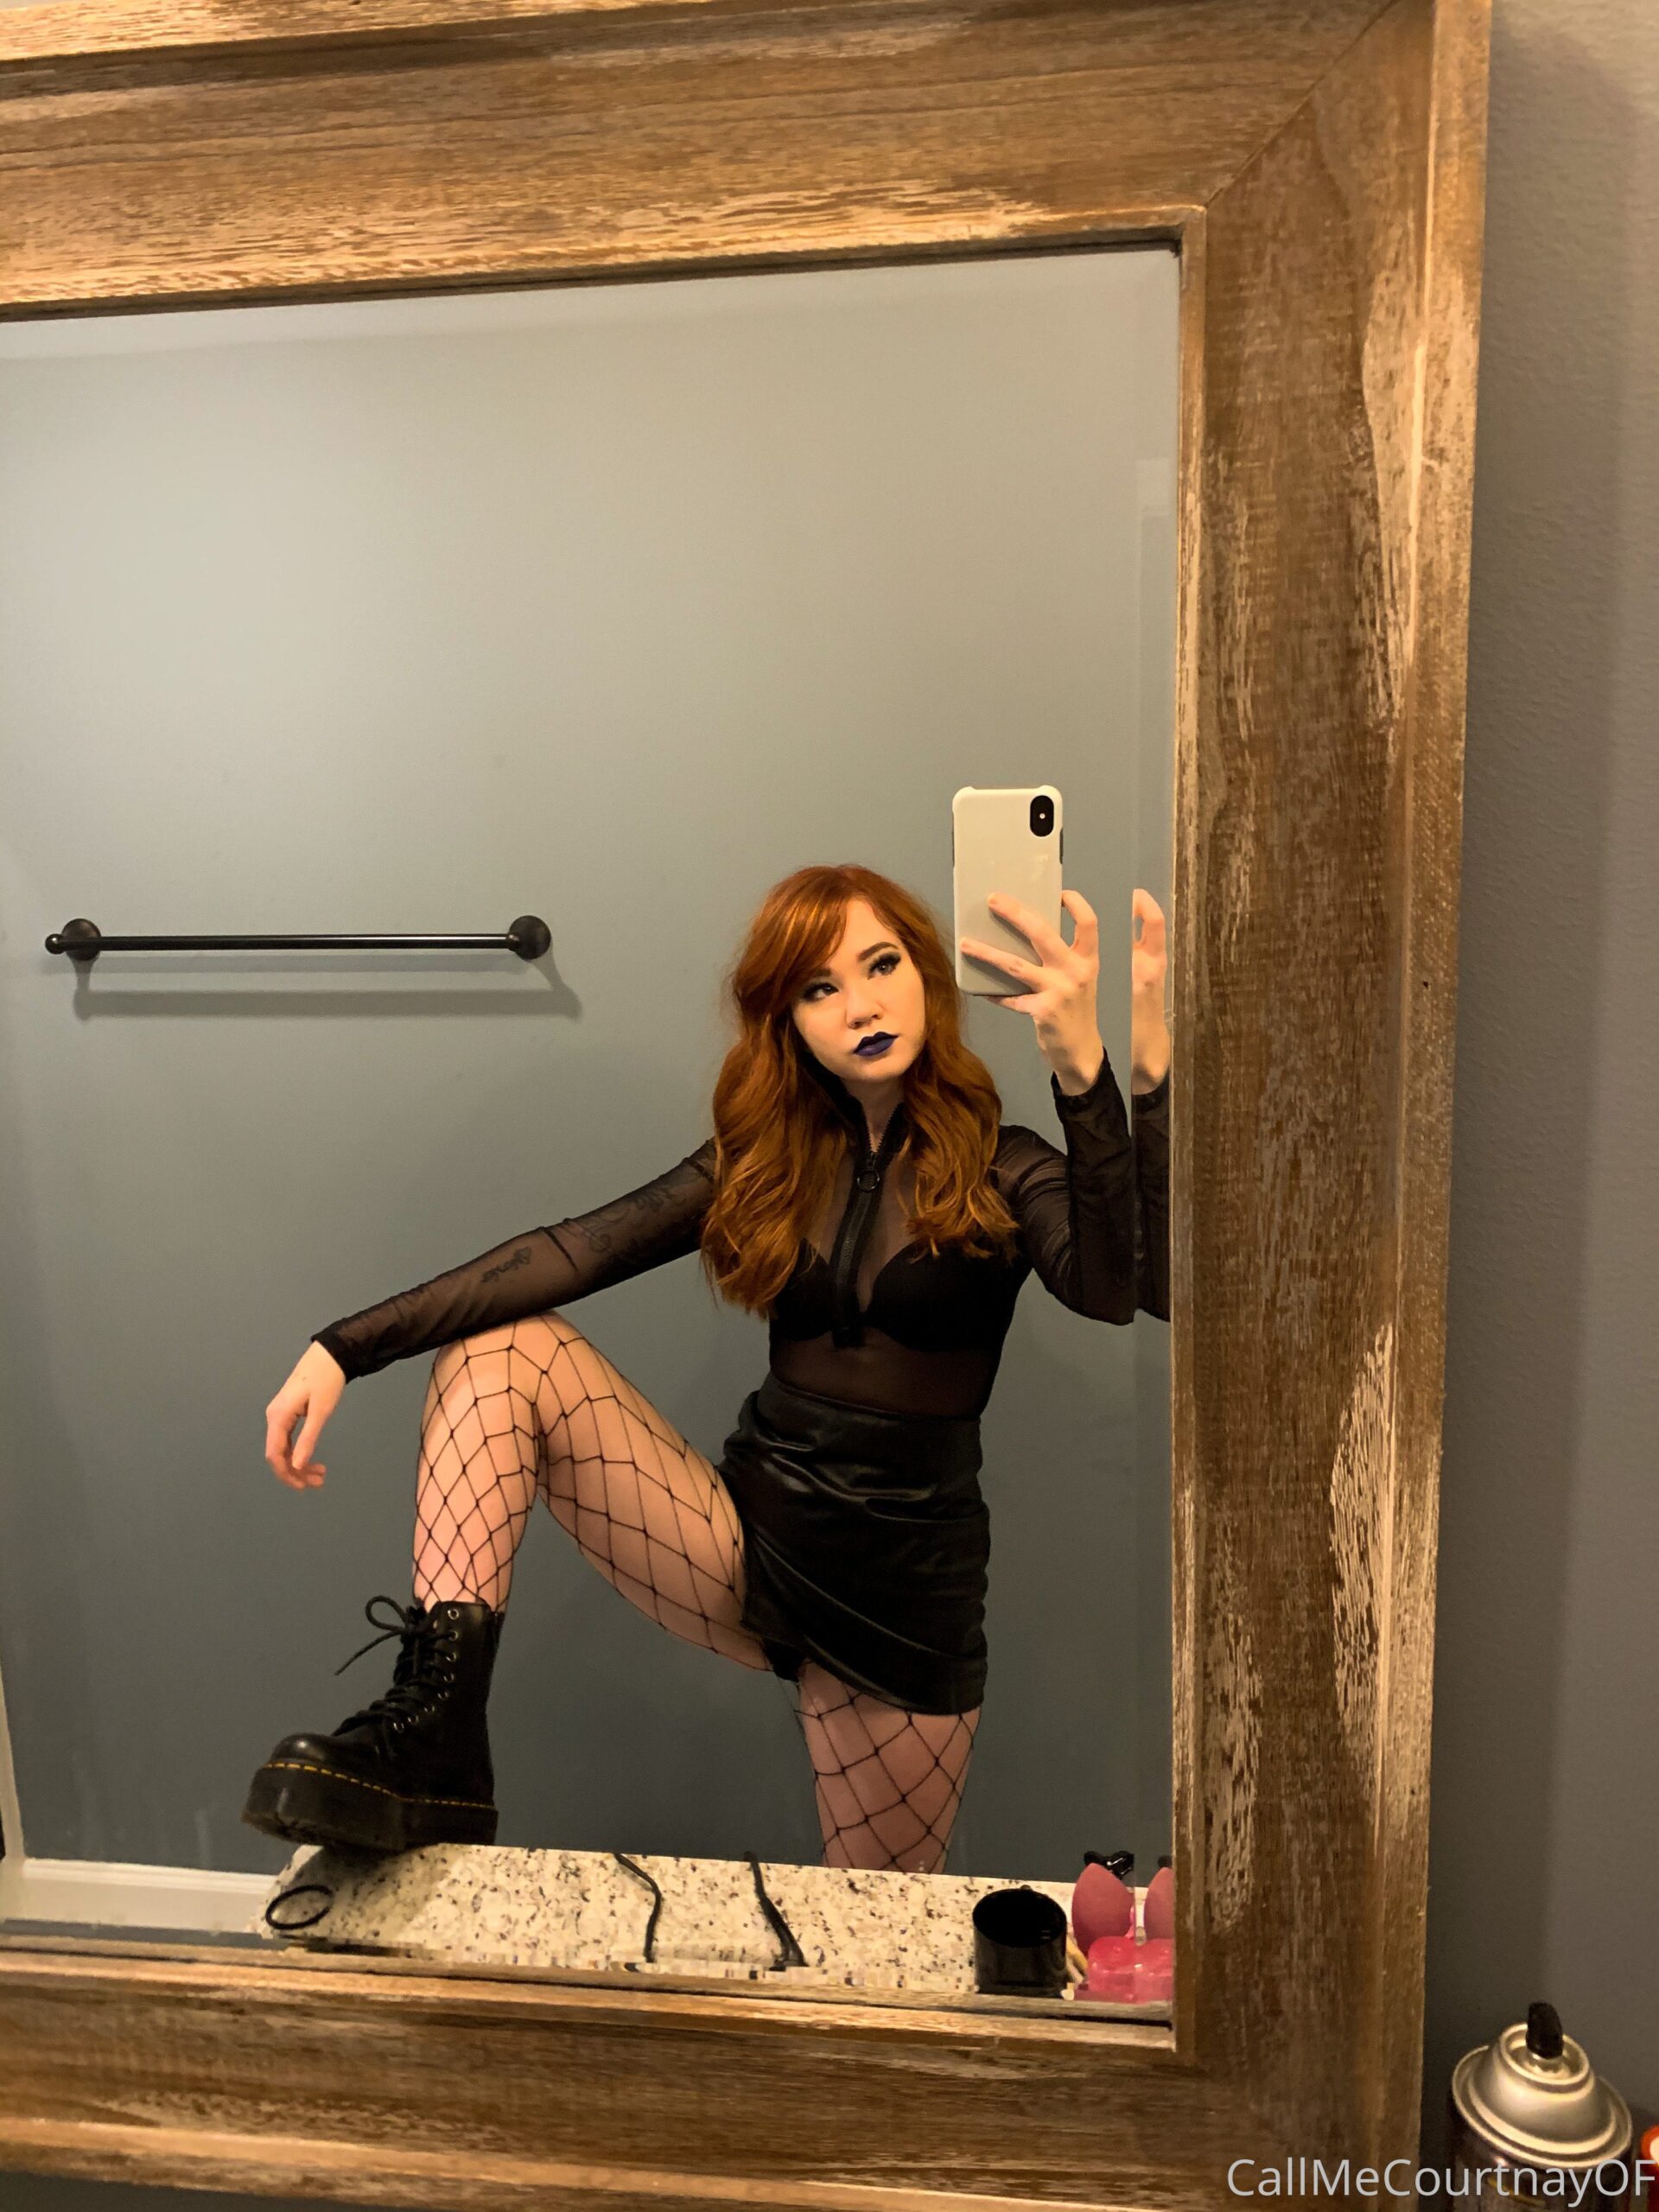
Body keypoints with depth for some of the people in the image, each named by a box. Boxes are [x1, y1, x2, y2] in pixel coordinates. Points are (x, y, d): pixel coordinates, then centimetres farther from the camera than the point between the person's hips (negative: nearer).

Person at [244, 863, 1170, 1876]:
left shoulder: (1002, 1170, -8)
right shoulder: (768, 1161, 2)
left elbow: (1127, 1287, -29)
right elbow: (572, 1252, -10)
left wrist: (1087, 1068, -45)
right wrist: (348, 1346, -19)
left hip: (904, 1598, -2)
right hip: (746, 1547, 3)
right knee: (506, 1345, -14)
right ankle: (437, 1724, -23)